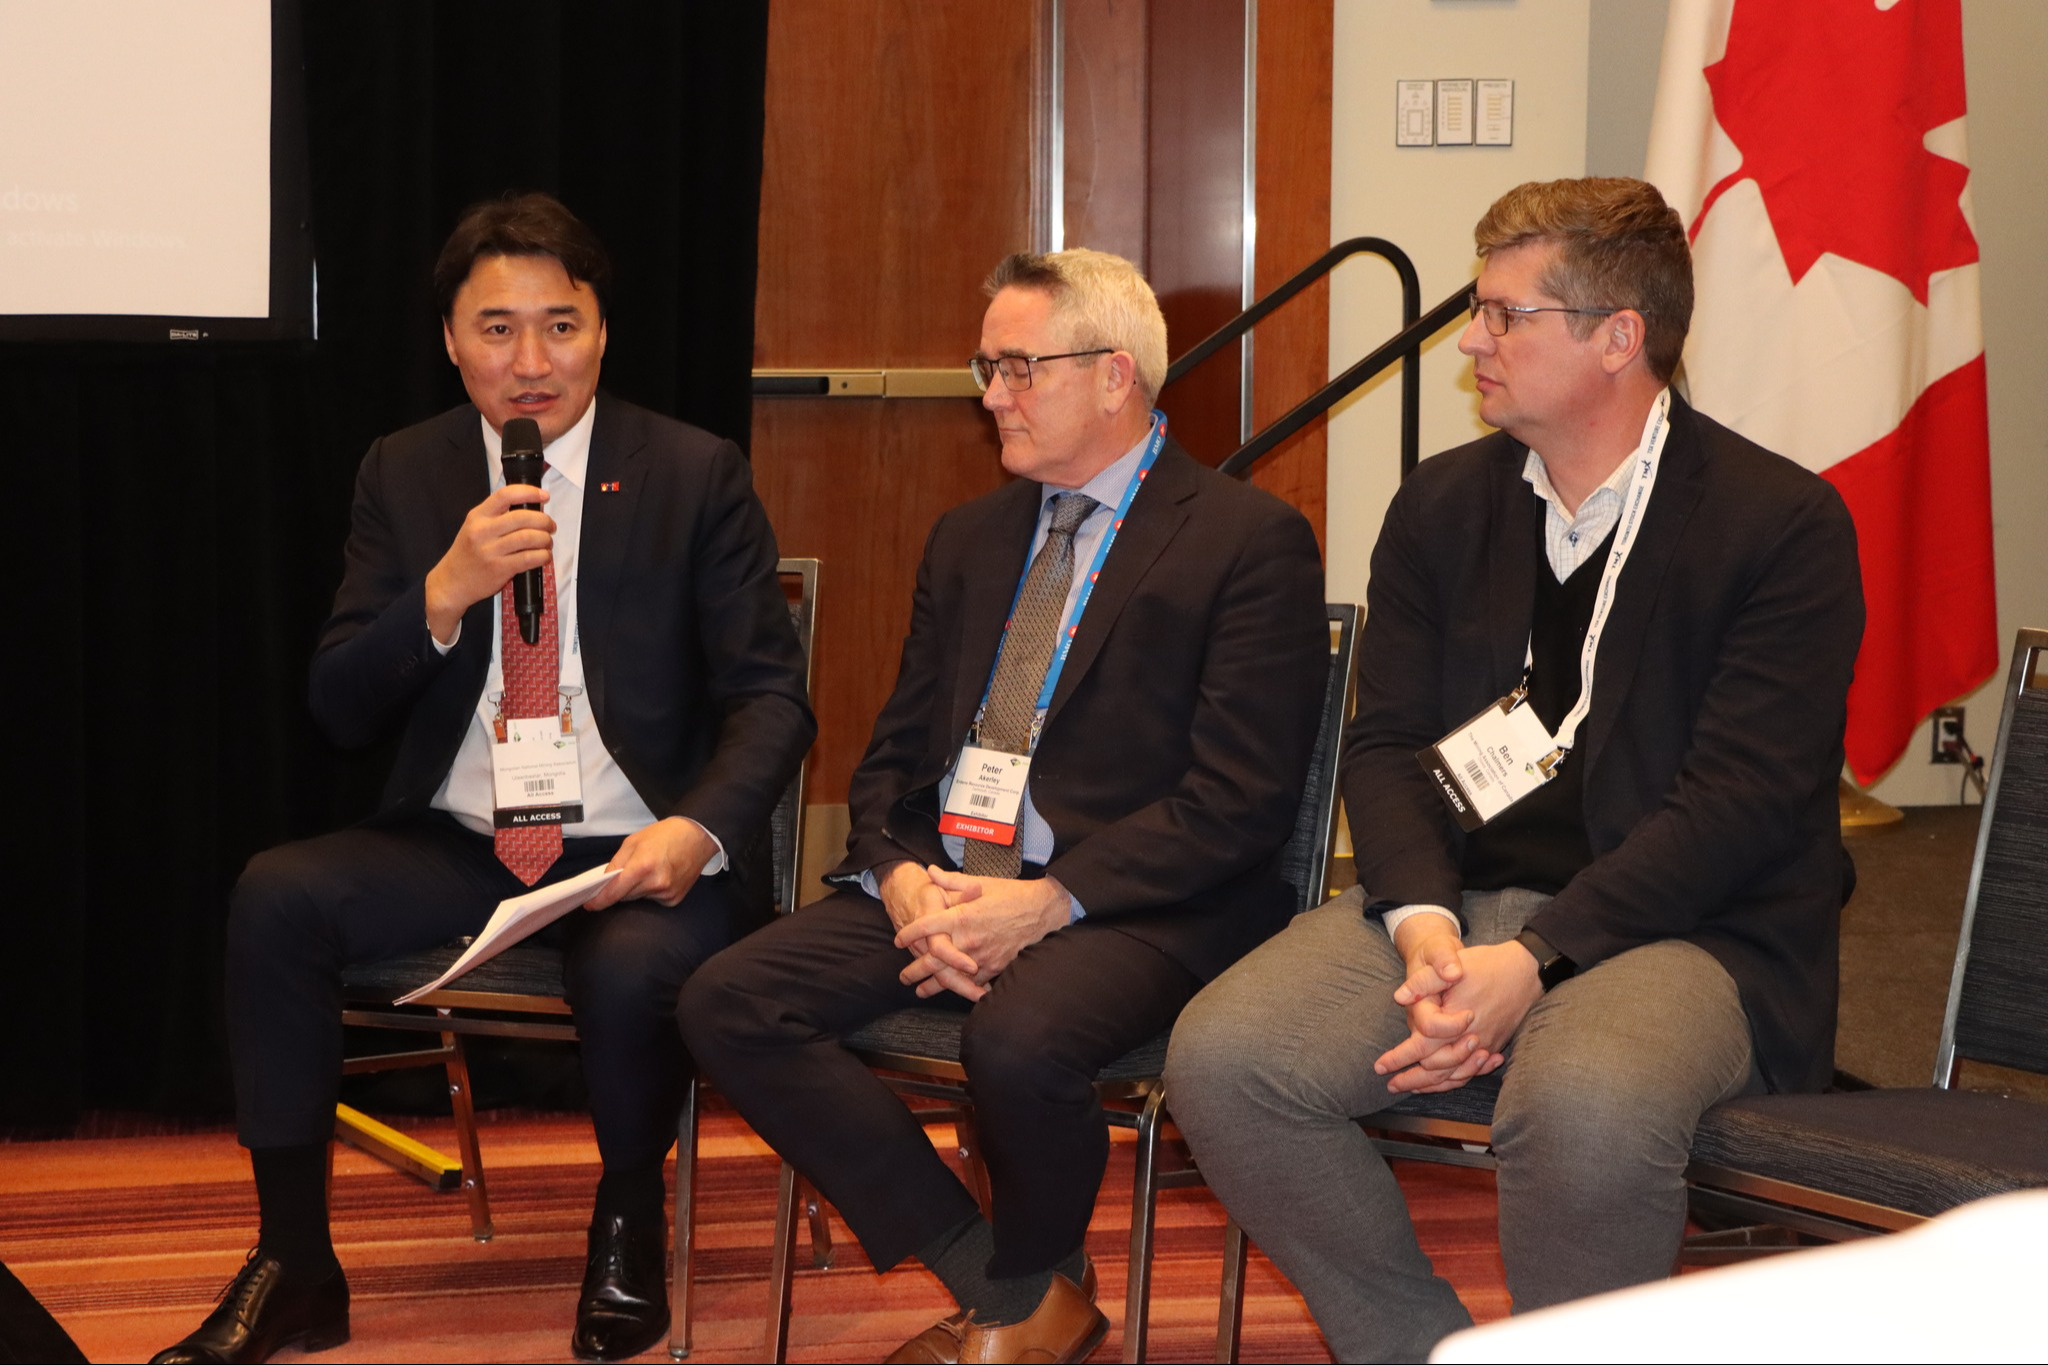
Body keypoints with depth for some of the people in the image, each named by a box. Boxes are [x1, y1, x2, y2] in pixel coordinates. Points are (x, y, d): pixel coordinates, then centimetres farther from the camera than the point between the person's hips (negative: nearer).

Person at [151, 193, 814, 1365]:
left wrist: (698, 829, -24)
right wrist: (445, 593, -15)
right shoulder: (406, 477, 8)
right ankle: (294, 1269, -13)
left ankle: (628, 1231, -2)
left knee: (631, 967, -35)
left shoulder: (696, 476, 0)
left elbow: (771, 697, -4)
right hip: (458, 848, 3)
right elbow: (342, 709, 4)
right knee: (276, 896, -23)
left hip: (634, 852, -3)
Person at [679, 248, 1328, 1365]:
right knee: (726, 1003, -15)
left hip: (1135, 903, -6)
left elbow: (1240, 798, -12)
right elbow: (895, 754, 16)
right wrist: (901, 878, -7)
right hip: (940, 883, 6)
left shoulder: (1250, 541, -4)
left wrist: (1048, 901, -20)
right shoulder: (968, 540, 19)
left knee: (1018, 1039, -37)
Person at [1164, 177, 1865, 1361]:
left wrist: (1530, 960, -21)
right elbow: (1386, 743, 9)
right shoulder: (1443, 506, 12)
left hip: (1686, 925, -5)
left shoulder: (1784, 524, -6)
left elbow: (1740, 803, -13)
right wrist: (1426, 926, -12)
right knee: (1222, 1058, -20)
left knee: (1586, 1108, -38)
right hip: (1460, 899, 5)